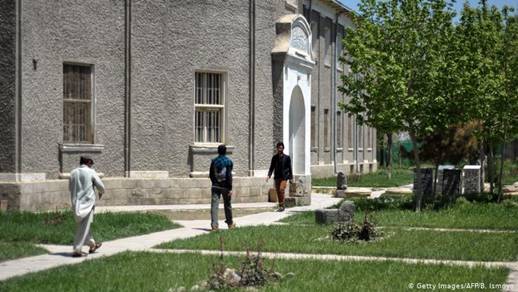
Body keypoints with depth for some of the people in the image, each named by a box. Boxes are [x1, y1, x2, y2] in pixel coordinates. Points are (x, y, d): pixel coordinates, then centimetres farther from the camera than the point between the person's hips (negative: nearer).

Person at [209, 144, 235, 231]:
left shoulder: (214, 161, 4)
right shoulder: (228, 162, -7)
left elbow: (211, 174, 9)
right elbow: (229, 175, -13)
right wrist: (230, 188, -12)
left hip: (215, 186, 2)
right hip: (225, 186, -2)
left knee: (214, 205, -2)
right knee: (227, 205, 13)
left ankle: (214, 225, -13)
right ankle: (230, 224, 27)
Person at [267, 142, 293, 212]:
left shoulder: (287, 157, 1)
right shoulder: (274, 157, 8)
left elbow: (289, 168, 4)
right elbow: (272, 167, 10)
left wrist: (290, 178, 3)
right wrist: (269, 175, -3)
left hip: (284, 177, -4)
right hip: (277, 177, 4)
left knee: (281, 189, -19)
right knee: (278, 191, 5)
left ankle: (282, 205, -14)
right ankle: (280, 206, 15)